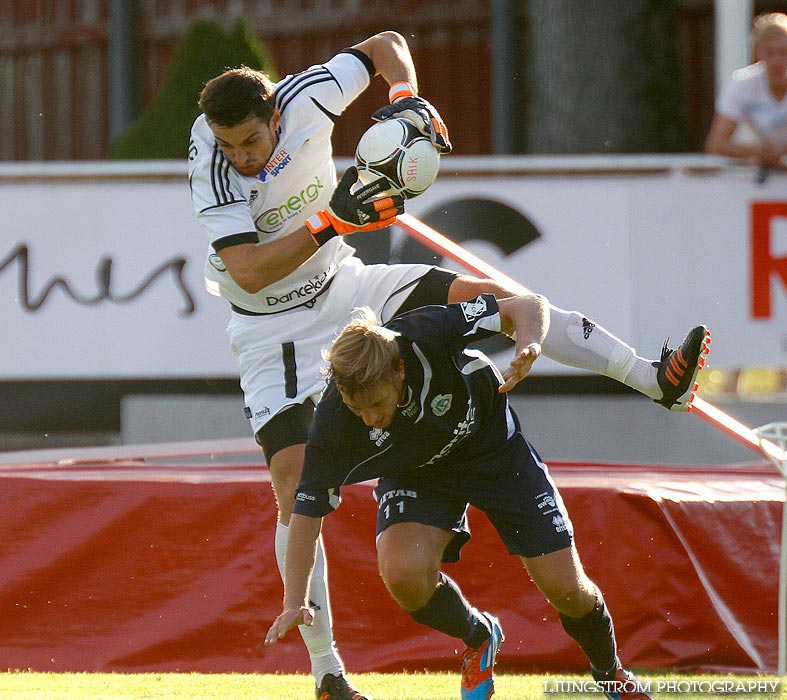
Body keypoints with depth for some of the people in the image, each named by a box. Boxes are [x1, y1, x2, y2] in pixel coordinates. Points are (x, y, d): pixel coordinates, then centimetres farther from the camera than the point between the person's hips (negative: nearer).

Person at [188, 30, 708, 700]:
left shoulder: (306, 97, -18)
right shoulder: (211, 165, -27)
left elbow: (385, 43, 1)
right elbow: (248, 272, -35)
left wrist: (406, 95, -19)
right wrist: (331, 220, -42)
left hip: (345, 287, 4)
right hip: (275, 330, -4)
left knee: (493, 300, -8)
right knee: (295, 491, -14)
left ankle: (656, 379, -2)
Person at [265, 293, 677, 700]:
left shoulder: (428, 334, -36)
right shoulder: (333, 421, -32)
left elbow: (529, 306, -24)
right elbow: (308, 510, -19)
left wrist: (528, 345, -45)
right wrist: (295, 602, -27)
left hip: (495, 448, 0)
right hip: (414, 475, 0)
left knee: (566, 588, -6)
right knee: (403, 572, -28)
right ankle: (478, 640, 6)